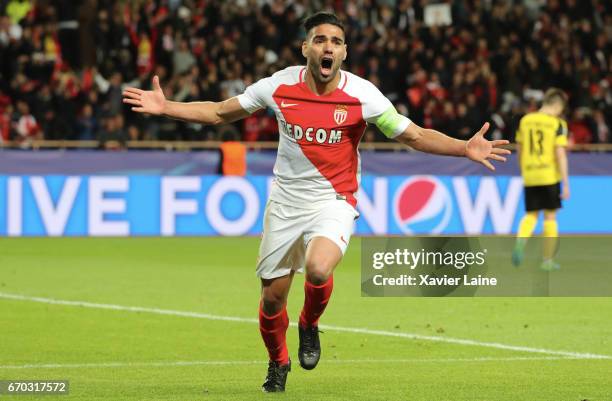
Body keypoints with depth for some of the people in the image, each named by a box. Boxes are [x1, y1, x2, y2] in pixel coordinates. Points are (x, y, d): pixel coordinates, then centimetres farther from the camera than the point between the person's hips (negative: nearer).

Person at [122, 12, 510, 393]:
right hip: (285, 203, 2)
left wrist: (465, 148, -21)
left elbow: (415, 135, -7)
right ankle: (278, 363, 36)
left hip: (333, 202, -2)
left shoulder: (361, 94, -11)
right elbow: (220, 112, 7)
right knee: (273, 297, 5)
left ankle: (309, 325, 4)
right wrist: (166, 107, 0)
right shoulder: (279, 85, -6)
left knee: (318, 269, -31)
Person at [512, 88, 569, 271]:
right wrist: (565, 184, -9)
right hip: (550, 176, -3)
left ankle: (520, 241, -19)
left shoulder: (525, 120, 7)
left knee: (531, 214, 11)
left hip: (529, 176, 3)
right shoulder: (557, 124, -7)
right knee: (550, 216, 7)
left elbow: (519, 149, 13)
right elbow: (560, 154, -12)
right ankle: (547, 260, 9)